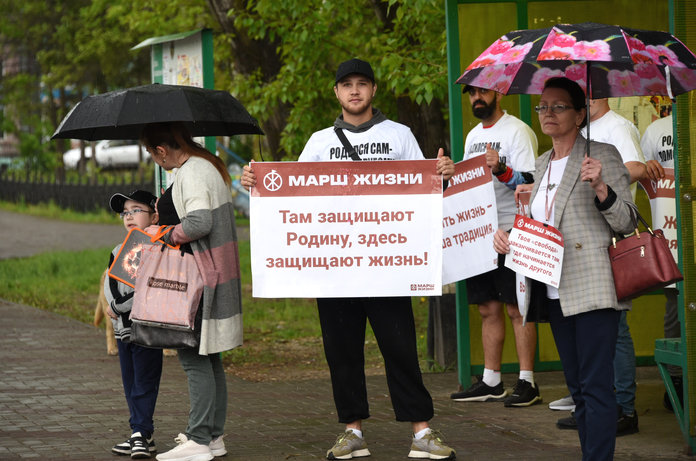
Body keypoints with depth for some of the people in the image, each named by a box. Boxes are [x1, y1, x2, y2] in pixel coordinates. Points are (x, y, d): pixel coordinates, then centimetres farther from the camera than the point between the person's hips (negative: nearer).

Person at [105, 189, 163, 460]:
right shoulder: (118, 252, 12)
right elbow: (110, 284, 3)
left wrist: (118, 307, -16)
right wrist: (118, 305, -16)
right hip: (123, 329, 7)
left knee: (145, 384, -6)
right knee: (130, 384, 10)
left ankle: (141, 434, -5)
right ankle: (142, 437, 16)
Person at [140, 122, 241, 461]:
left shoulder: (190, 174, -16)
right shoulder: (208, 166, 16)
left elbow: (199, 221, -29)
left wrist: (171, 235, -13)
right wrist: (167, 224, 20)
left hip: (200, 277, -11)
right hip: (217, 275, 11)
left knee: (194, 357, -8)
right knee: (208, 356, 14)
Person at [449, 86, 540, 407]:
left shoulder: (517, 131, -6)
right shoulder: (473, 136, 18)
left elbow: (530, 181, -14)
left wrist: (501, 170, -31)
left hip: (511, 231, -8)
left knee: (517, 308, -7)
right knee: (488, 308, 9)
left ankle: (527, 382, -5)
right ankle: (490, 382, 14)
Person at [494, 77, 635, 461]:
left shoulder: (603, 156, -3)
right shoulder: (542, 164, 18)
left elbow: (625, 223, -7)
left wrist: (600, 188, -24)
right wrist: (507, 234, 9)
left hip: (593, 290, -8)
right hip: (556, 294, 8)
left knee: (595, 386, -11)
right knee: (578, 387, 11)